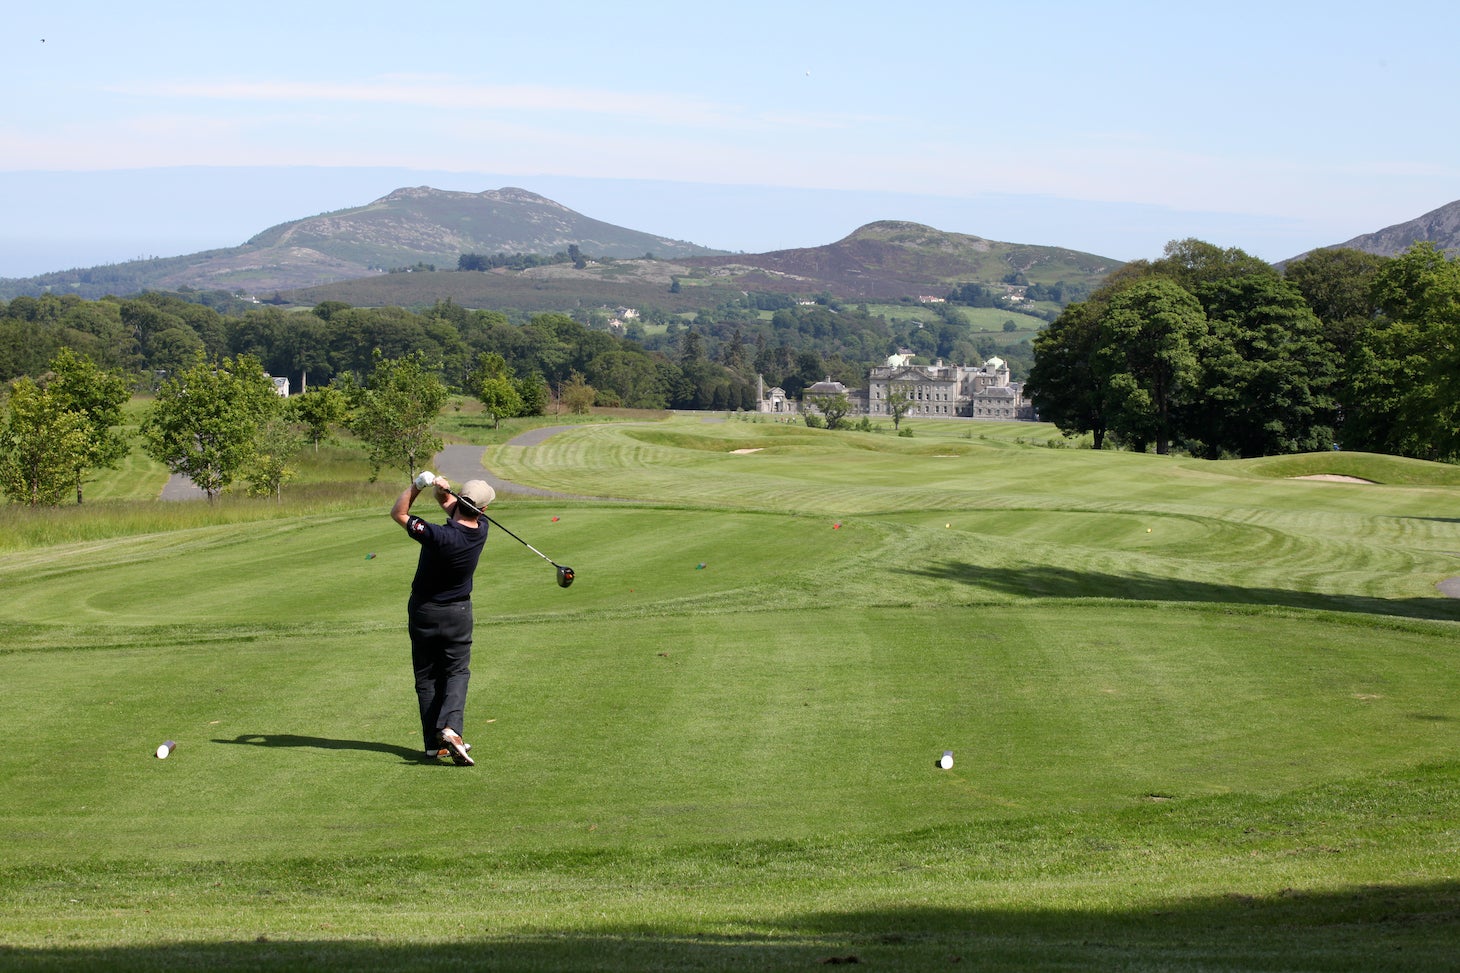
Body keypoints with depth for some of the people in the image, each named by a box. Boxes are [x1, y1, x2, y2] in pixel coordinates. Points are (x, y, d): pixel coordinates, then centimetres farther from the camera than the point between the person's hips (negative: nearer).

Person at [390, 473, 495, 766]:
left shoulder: (438, 536, -27)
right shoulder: (480, 530, -12)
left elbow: (398, 513, -16)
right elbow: (452, 508, 3)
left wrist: (416, 485, -16)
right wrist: (444, 492, -18)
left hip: (423, 612, -2)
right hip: (458, 612, 2)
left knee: (427, 677, 9)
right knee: (457, 672, 9)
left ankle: (434, 743, 6)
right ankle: (450, 728, -17)